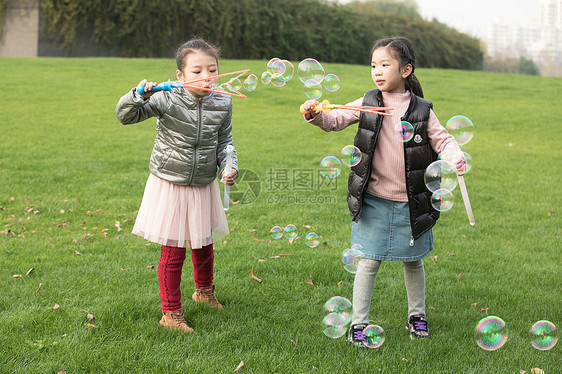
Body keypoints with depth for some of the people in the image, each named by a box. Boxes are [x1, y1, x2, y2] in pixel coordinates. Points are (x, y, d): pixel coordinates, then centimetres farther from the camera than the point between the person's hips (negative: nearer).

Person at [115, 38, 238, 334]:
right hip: (170, 185, -4)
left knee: (204, 245, 20)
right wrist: (139, 95, -37)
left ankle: (204, 291, 49)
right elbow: (125, 115, -19)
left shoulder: (222, 104, -6)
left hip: (203, 186, 4)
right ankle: (171, 313, 18)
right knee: (173, 251, 2)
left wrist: (229, 166, -9)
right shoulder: (167, 100, -18)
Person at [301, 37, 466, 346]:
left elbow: (441, 138, 1)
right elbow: (336, 120, -6)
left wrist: (455, 155, -20)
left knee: (413, 262, 16)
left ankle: (417, 315, 35)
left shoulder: (421, 110, -2)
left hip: (411, 202, 1)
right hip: (374, 201, -1)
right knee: (368, 262, 2)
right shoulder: (368, 104, -1)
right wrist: (316, 114, -26)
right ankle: (358, 323, 14)